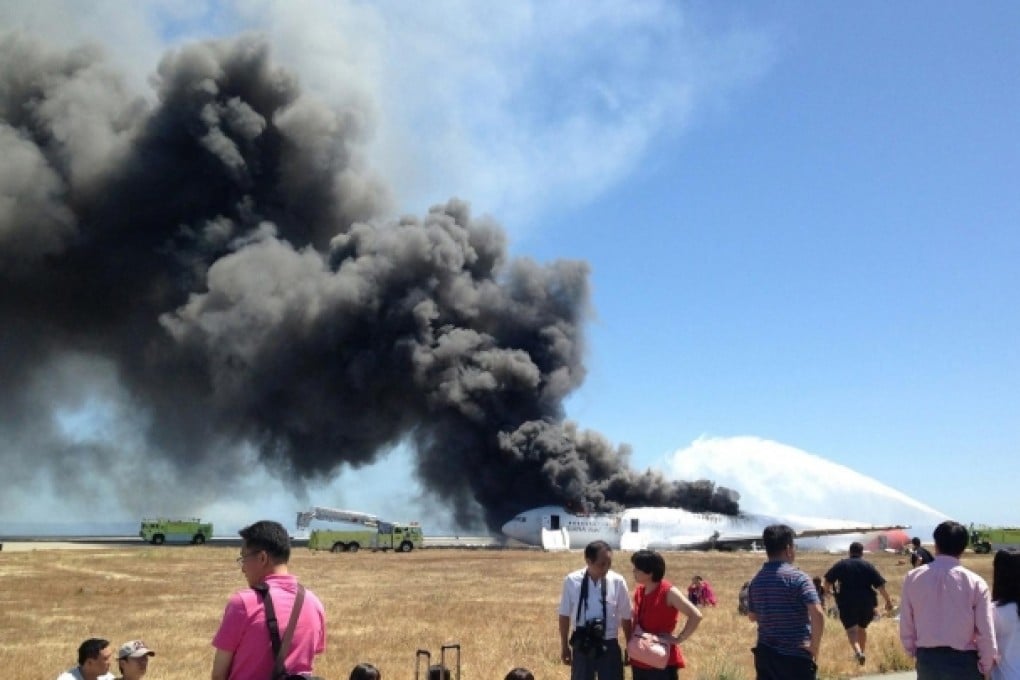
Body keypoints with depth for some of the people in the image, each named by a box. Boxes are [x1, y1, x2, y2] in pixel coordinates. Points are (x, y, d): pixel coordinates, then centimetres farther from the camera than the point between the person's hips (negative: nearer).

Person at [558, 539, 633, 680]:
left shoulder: (617, 582, -11)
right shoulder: (572, 581, -11)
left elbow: (626, 617, 0)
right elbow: (565, 615, 1)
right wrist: (564, 646, 7)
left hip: (609, 646, 0)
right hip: (582, 646, 0)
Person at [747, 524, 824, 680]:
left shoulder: (756, 580, 7)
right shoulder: (798, 578, -12)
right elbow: (817, 614, -23)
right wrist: (814, 649, -13)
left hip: (765, 654, 6)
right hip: (795, 656, -6)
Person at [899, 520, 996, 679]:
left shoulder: (913, 577, -4)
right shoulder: (975, 582, -10)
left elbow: (906, 627, 1)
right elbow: (986, 633, -9)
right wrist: (985, 667, 7)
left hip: (927, 660, 2)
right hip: (963, 661, -2)